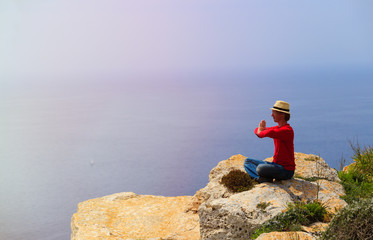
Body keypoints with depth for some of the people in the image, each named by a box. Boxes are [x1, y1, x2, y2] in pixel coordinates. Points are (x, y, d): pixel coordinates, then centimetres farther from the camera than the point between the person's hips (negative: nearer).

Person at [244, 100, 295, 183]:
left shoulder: (287, 130, -19)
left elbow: (270, 133, -35)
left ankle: (267, 178, -4)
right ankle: (263, 178, -14)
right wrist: (261, 128, -13)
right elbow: (257, 131, 13)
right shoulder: (277, 128, 10)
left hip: (286, 170, -9)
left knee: (260, 168, -34)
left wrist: (260, 132, -12)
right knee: (247, 162, 8)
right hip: (276, 164, 9)